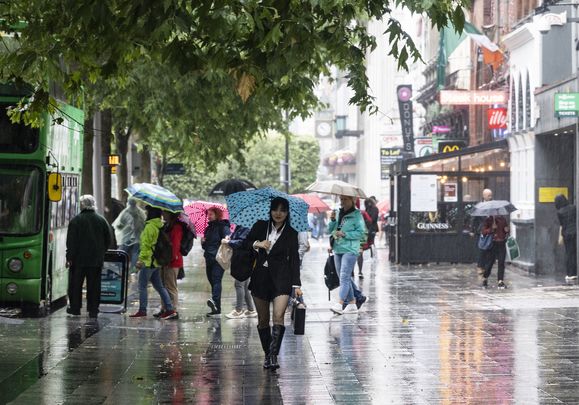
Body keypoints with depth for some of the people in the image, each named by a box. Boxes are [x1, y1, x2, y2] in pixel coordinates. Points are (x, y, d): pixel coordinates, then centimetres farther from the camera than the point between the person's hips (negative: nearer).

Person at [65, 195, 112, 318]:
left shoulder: (76, 220, -8)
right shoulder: (101, 220, 4)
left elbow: (71, 241, -10)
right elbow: (108, 239, 10)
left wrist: (69, 257, -7)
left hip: (79, 258, -3)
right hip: (96, 260, 3)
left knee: (75, 284, 8)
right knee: (94, 285, 5)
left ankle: (75, 308, 9)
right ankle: (93, 310, 3)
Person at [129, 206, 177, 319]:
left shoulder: (150, 227, -16)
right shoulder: (160, 225, 11)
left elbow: (146, 245, -18)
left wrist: (141, 259, -14)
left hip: (148, 262, -9)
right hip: (156, 262, 9)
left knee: (142, 286, 1)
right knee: (159, 286, 12)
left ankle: (142, 310, 5)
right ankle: (169, 309, 8)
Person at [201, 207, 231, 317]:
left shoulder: (223, 227, -3)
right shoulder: (208, 229, 20)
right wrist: (203, 242, 6)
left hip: (219, 259, -8)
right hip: (209, 258, 8)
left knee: (216, 279, -22)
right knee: (212, 281, 6)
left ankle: (214, 301, -40)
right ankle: (216, 309, 8)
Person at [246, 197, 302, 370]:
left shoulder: (291, 234, 2)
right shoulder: (260, 226, 5)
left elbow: (294, 260, 3)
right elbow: (246, 243, 13)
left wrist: (296, 285, -4)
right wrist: (257, 244, -9)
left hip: (281, 278, -2)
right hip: (261, 276, 2)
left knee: (278, 316, -19)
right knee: (263, 319, 7)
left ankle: (274, 355, -21)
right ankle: (267, 355, 20)